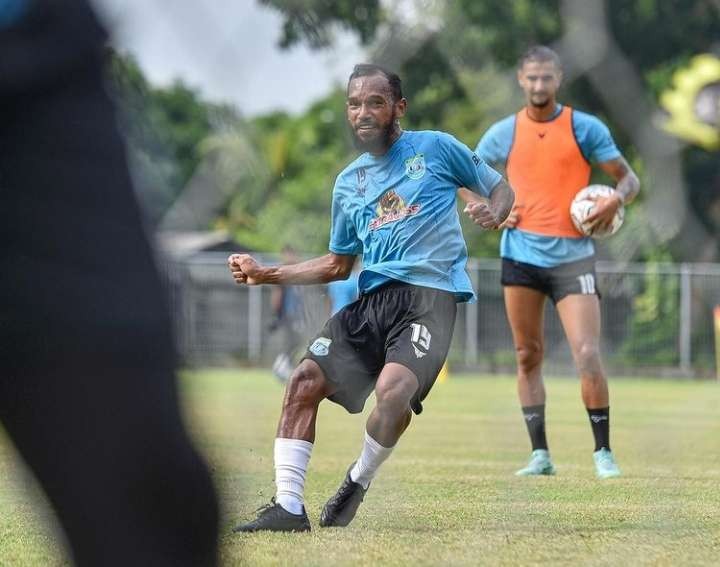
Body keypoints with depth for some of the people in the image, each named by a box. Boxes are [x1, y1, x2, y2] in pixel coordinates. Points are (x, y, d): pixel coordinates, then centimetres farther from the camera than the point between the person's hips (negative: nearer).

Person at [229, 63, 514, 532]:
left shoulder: (436, 148, 5)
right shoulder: (349, 183, 19)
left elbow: (501, 188, 13)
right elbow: (338, 264, 27)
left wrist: (493, 213, -11)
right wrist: (267, 274, 17)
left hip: (430, 295, -6)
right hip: (373, 297, 6)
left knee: (392, 388, -29)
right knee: (306, 380, -10)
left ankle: (359, 482, -1)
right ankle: (289, 507, -5)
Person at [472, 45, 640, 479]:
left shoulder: (586, 128, 1)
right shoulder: (504, 133, 7)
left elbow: (629, 179, 5)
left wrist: (617, 198, -18)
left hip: (572, 256, -3)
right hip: (521, 255, 3)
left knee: (588, 354, -13)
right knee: (528, 357, 4)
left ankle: (604, 452, -2)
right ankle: (540, 455, 9)